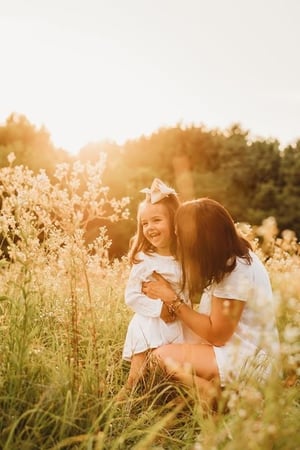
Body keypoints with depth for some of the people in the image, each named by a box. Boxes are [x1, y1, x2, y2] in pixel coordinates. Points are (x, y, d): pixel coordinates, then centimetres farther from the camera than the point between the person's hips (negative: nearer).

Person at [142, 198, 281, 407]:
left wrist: (172, 299, -15)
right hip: (242, 346, 10)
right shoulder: (234, 255, 2)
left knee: (161, 356, -14)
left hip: (249, 360, -10)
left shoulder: (235, 271, -25)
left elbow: (216, 335, -18)